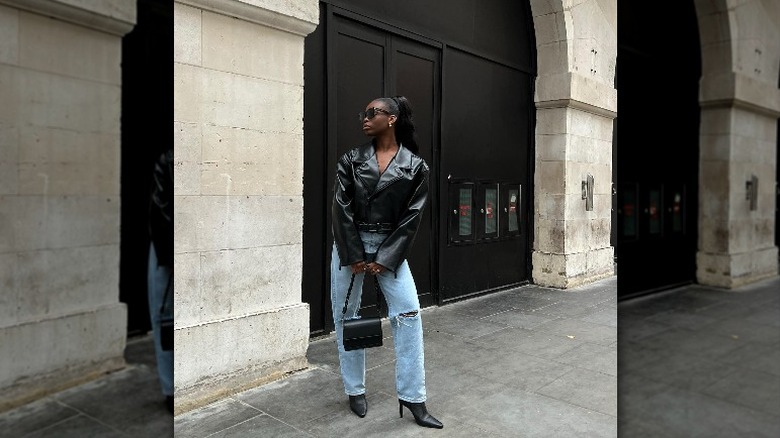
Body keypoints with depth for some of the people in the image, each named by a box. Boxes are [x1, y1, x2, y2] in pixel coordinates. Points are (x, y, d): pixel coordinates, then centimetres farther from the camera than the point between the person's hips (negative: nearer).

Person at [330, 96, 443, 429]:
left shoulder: (415, 166, -3)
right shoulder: (351, 160, 1)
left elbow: (411, 217, -6)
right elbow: (341, 208, -4)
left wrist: (385, 260, -11)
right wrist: (354, 257, -10)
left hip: (390, 247, -1)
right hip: (349, 245, 2)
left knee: (409, 315, -9)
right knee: (346, 317, 6)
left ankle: (412, 398, 3)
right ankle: (355, 391, 23)